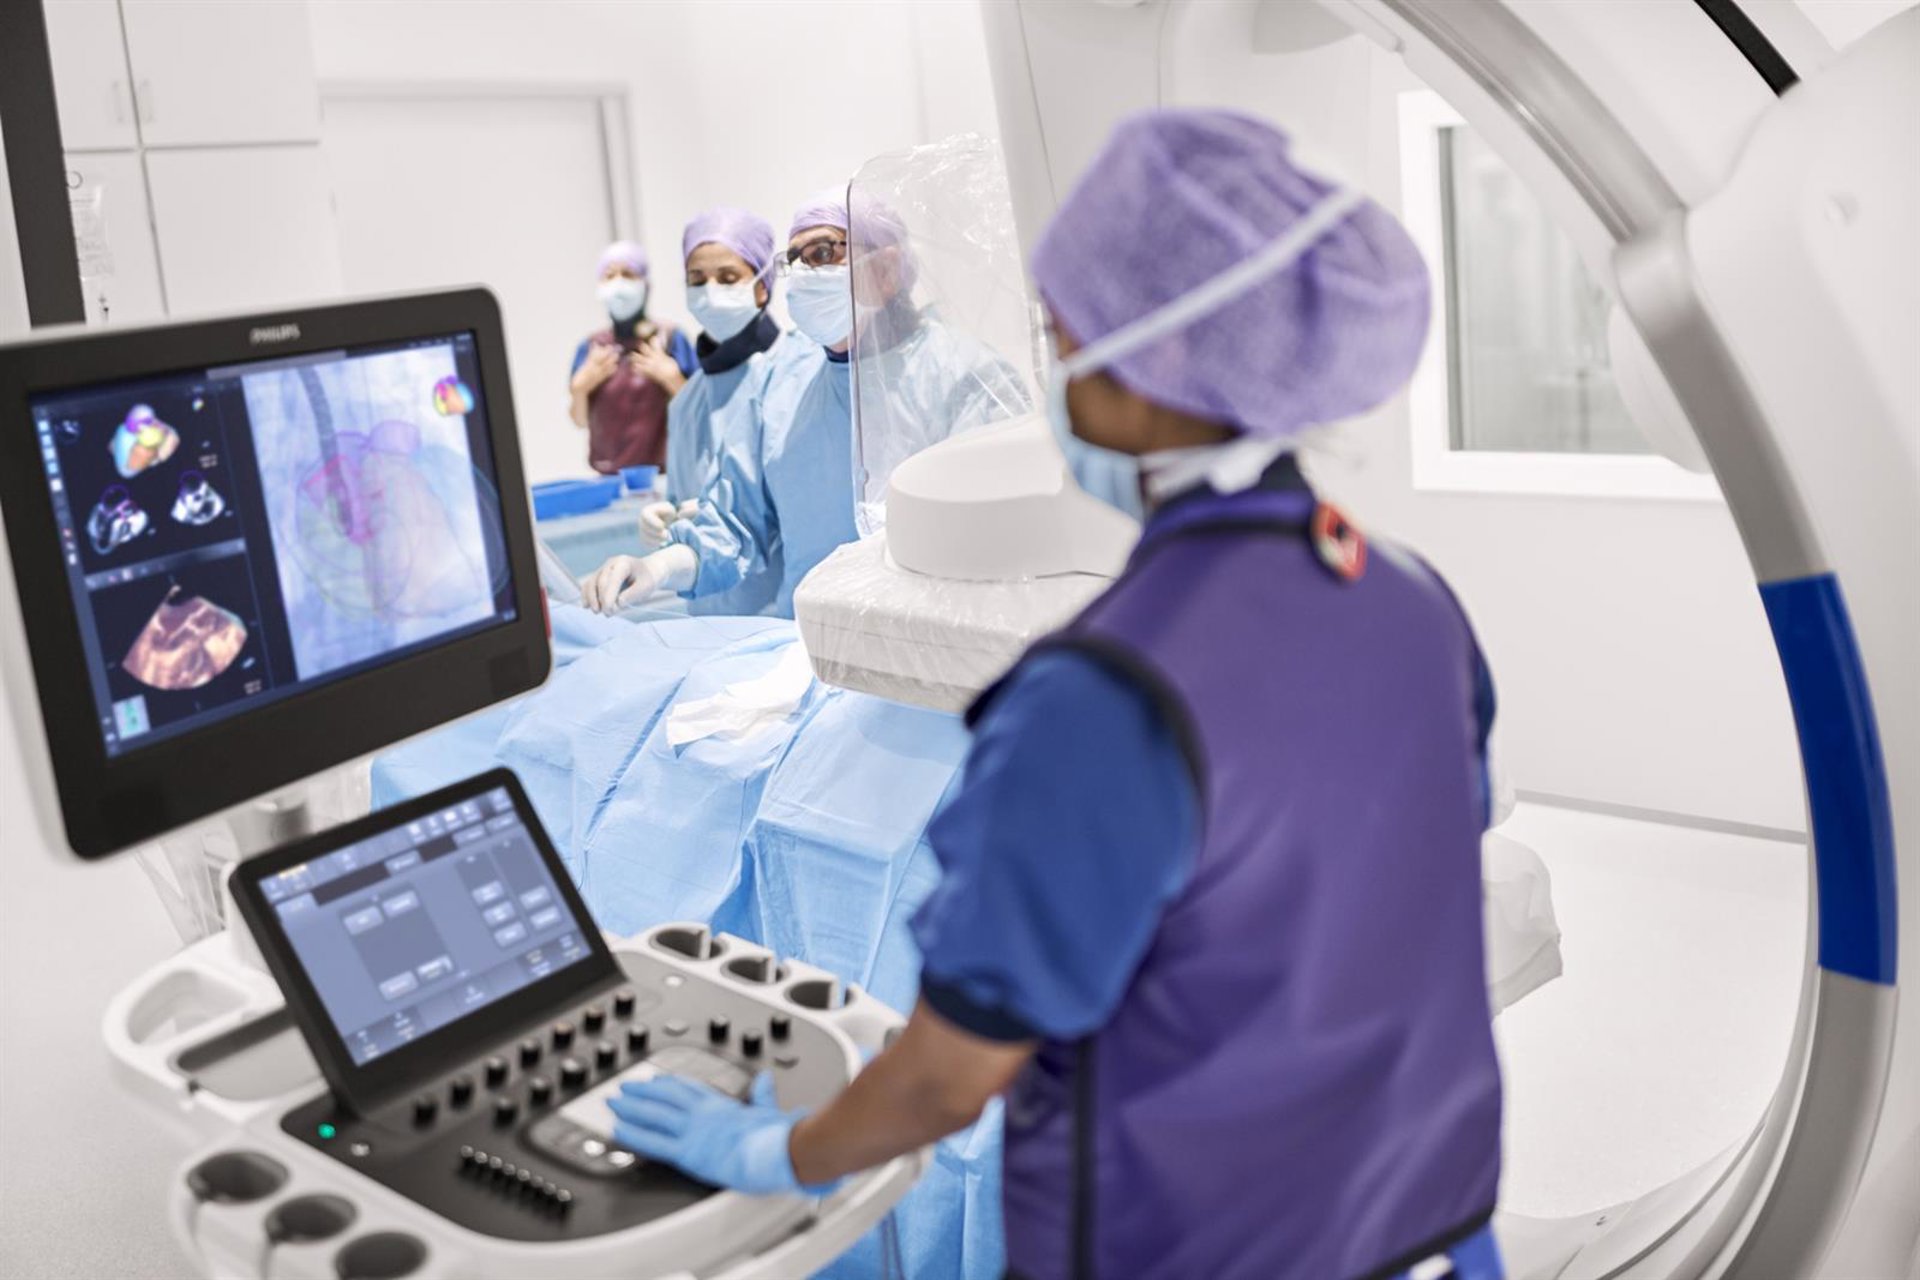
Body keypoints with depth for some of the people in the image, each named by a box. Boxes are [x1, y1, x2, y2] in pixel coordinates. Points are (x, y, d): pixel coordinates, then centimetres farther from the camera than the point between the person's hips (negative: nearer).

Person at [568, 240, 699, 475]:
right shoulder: (590, 347, 7)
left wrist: (670, 377, -16)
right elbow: (580, 420, 11)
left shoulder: (669, 339, -2)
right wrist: (580, 387, -5)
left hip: (662, 471, -2)